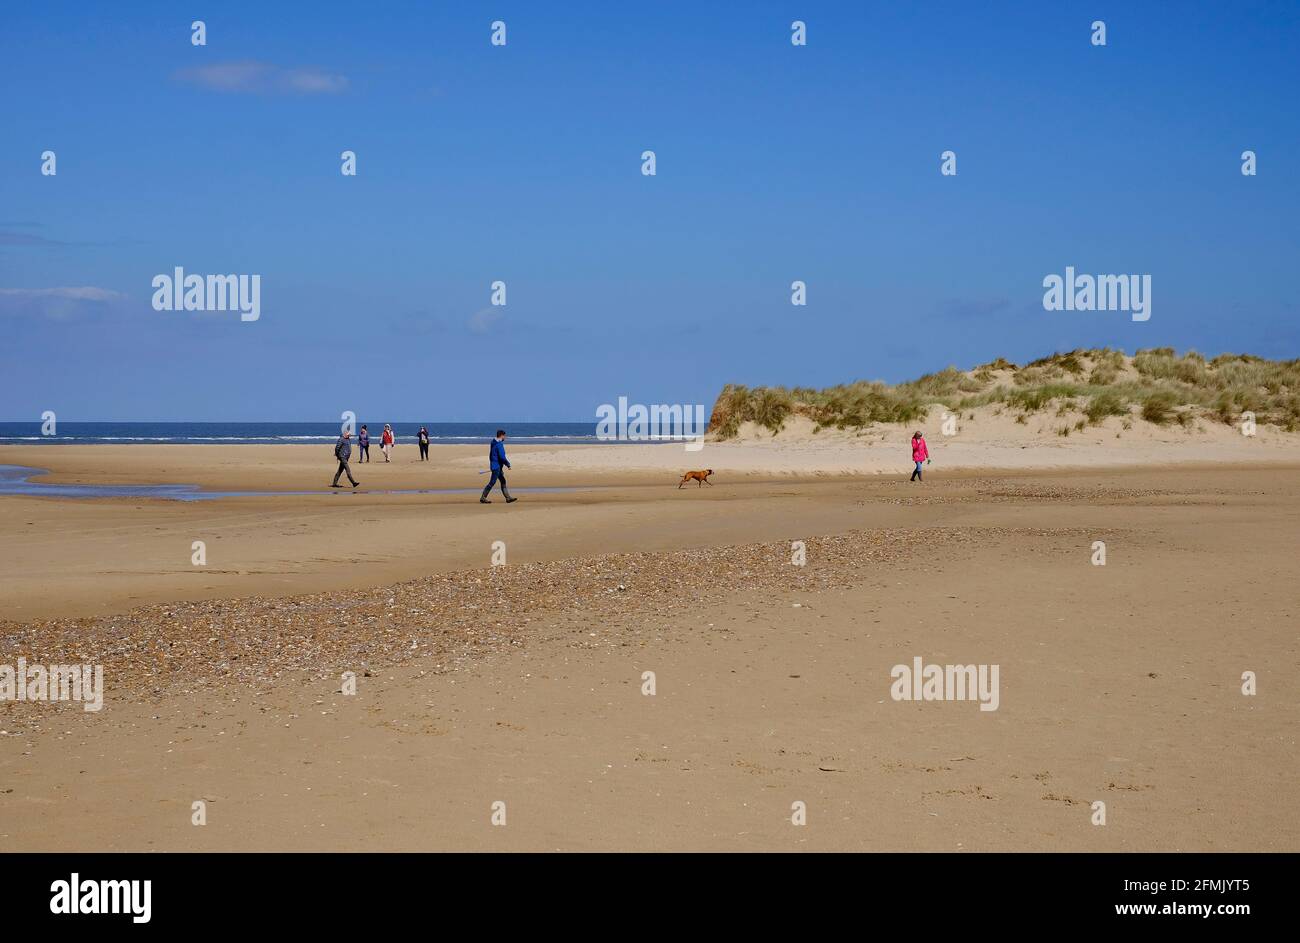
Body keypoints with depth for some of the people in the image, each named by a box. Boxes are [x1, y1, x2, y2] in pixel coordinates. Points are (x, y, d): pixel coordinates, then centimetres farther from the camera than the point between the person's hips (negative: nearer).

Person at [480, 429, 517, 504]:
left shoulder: (493, 443, 11)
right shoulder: (499, 444, -18)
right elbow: (502, 457, -23)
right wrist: (508, 464, -12)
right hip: (497, 466, -10)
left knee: (503, 482, 11)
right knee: (492, 482, -5)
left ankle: (508, 498, 12)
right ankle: (483, 498, -1)